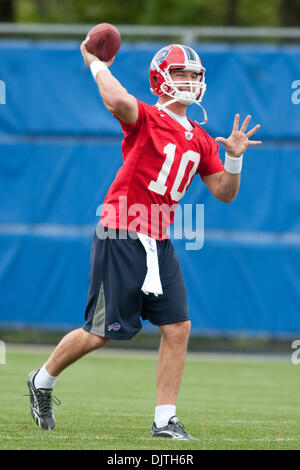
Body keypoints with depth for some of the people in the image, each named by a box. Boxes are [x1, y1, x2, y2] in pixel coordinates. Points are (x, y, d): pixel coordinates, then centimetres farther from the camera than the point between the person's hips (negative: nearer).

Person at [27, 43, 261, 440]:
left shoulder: (200, 140, 12)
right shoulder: (145, 119, -9)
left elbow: (224, 192, 15)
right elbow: (118, 101, -33)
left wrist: (234, 157, -2)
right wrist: (97, 64, -17)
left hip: (158, 244, 7)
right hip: (121, 238, -7)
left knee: (178, 326, -4)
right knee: (102, 332, -1)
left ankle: (165, 421, 3)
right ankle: (42, 381, 24)